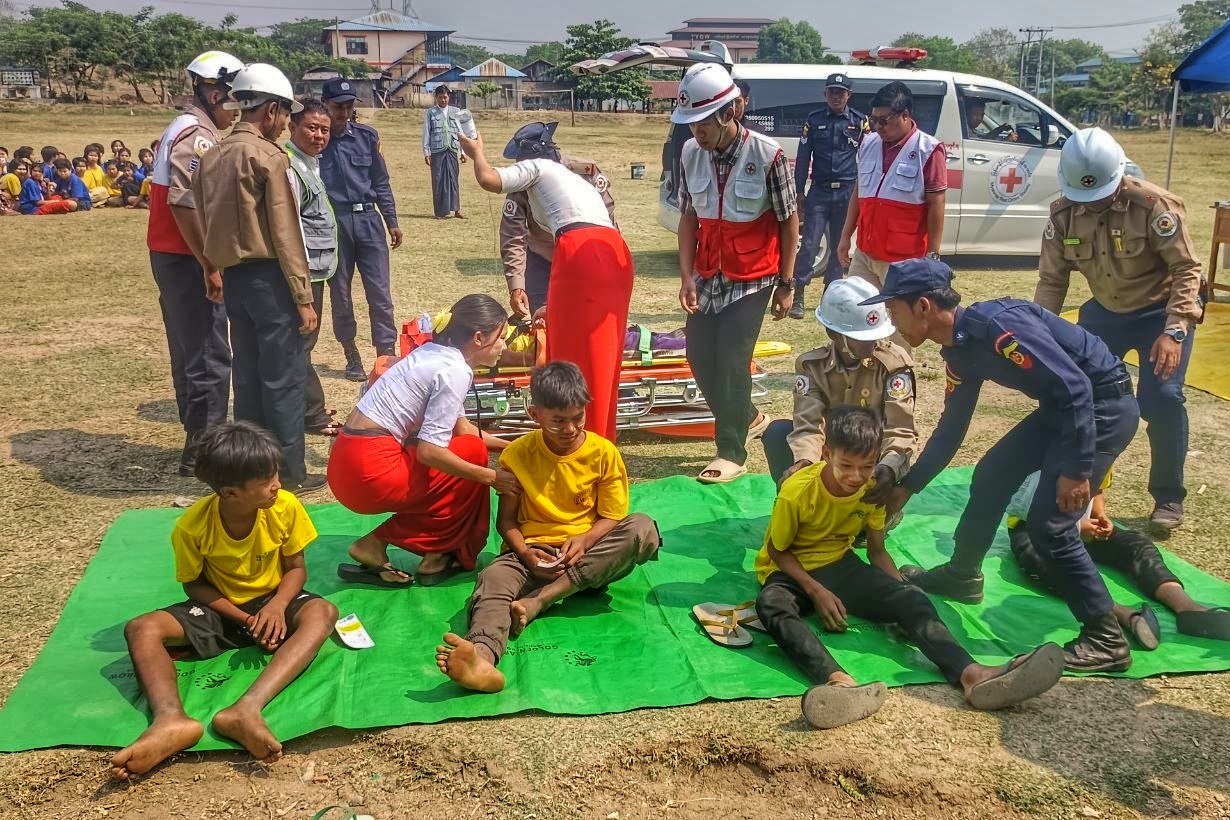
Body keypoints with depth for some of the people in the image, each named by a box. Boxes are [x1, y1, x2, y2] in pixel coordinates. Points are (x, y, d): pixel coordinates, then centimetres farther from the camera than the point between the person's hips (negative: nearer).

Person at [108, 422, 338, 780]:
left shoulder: (286, 507, -18)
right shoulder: (191, 526, -21)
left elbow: (296, 568, -6)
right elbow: (194, 585, -7)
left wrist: (277, 606, -27)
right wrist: (245, 620, -21)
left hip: (273, 603, 0)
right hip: (219, 608, 1)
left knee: (322, 613, -34)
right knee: (141, 628, -24)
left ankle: (247, 708, -53)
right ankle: (171, 718, -52)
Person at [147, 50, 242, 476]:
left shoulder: (185, 129, 17)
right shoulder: (197, 134, -15)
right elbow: (184, 203, -24)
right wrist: (209, 266, -22)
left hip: (173, 257, 10)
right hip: (188, 261, -10)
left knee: (191, 352, 17)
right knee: (208, 357, -4)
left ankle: (197, 441, 27)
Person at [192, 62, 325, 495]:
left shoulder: (212, 156, 11)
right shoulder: (267, 156, -12)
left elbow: (207, 223, 12)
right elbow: (285, 233, -15)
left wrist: (220, 268, 15)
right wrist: (303, 297, -13)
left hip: (232, 276, 8)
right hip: (268, 276, -8)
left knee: (248, 372, 14)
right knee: (283, 377, -1)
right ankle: (289, 472, 5)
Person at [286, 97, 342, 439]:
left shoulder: (311, 163, 16)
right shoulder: (289, 165, -15)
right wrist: (301, 270, -23)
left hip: (315, 268, 10)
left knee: (304, 340, 17)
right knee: (300, 343, -3)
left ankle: (309, 407, 28)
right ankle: (313, 415, 3)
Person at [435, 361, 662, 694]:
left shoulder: (604, 452, 0)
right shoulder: (517, 455, 2)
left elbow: (611, 517, 0)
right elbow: (506, 520, 4)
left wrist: (584, 540, -21)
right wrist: (526, 553, -17)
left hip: (589, 559, 1)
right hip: (531, 553, 0)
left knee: (642, 527, -28)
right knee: (494, 578, -34)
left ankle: (538, 600, -35)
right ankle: (483, 656, -70)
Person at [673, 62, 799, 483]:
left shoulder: (767, 155, -17)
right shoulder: (691, 153, -5)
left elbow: (789, 222, -9)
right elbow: (688, 217, 3)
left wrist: (786, 284, -8)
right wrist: (687, 276, -5)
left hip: (751, 279, -5)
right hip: (707, 276, 5)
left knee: (731, 361, -7)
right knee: (700, 357, 8)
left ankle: (732, 452, 8)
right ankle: (748, 417, 33)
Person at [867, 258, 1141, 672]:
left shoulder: (996, 326, -26)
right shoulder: (960, 350, 5)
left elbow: (1074, 387, -28)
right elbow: (951, 430, 15)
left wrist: (1076, 470, -27)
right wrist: (906, 487, 18)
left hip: (1104, 403, -10)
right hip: (1063, 406, 10)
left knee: (1049, 523, -11)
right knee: (991, 475, 15)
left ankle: (1105, 639, 0)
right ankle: (962, 575, 33)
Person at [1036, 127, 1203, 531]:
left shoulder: (1154, 205, -27)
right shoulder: (1063, 214, -14)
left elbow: (1187, 269, -24)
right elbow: (1052, 280, -6)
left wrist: (1173, 332, -33)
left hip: (1161, 311, -4)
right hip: (1104, 311, 4)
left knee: (1161, 397, -14)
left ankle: (1168, 497, 4)